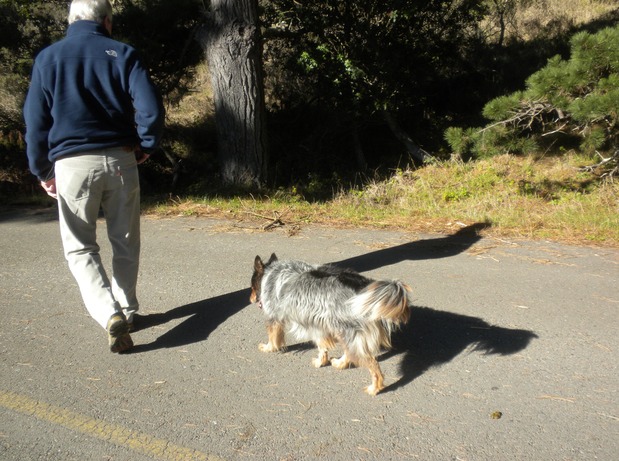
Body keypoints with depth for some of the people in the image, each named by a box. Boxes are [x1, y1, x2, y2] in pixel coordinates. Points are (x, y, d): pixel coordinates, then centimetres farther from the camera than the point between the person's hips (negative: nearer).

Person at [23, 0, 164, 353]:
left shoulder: (48, 58, 6)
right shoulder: (123, 54, 3)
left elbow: (35, 121, 6)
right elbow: (152, 108, -8)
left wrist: (42, 171, 15)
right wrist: (146, 146, 8)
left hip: (72, 164, 0)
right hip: (120, 160, 1)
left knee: (80, 248, 8)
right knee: (126, 243, 15)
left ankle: (110, 314, -11)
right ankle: (127, 311, 27)